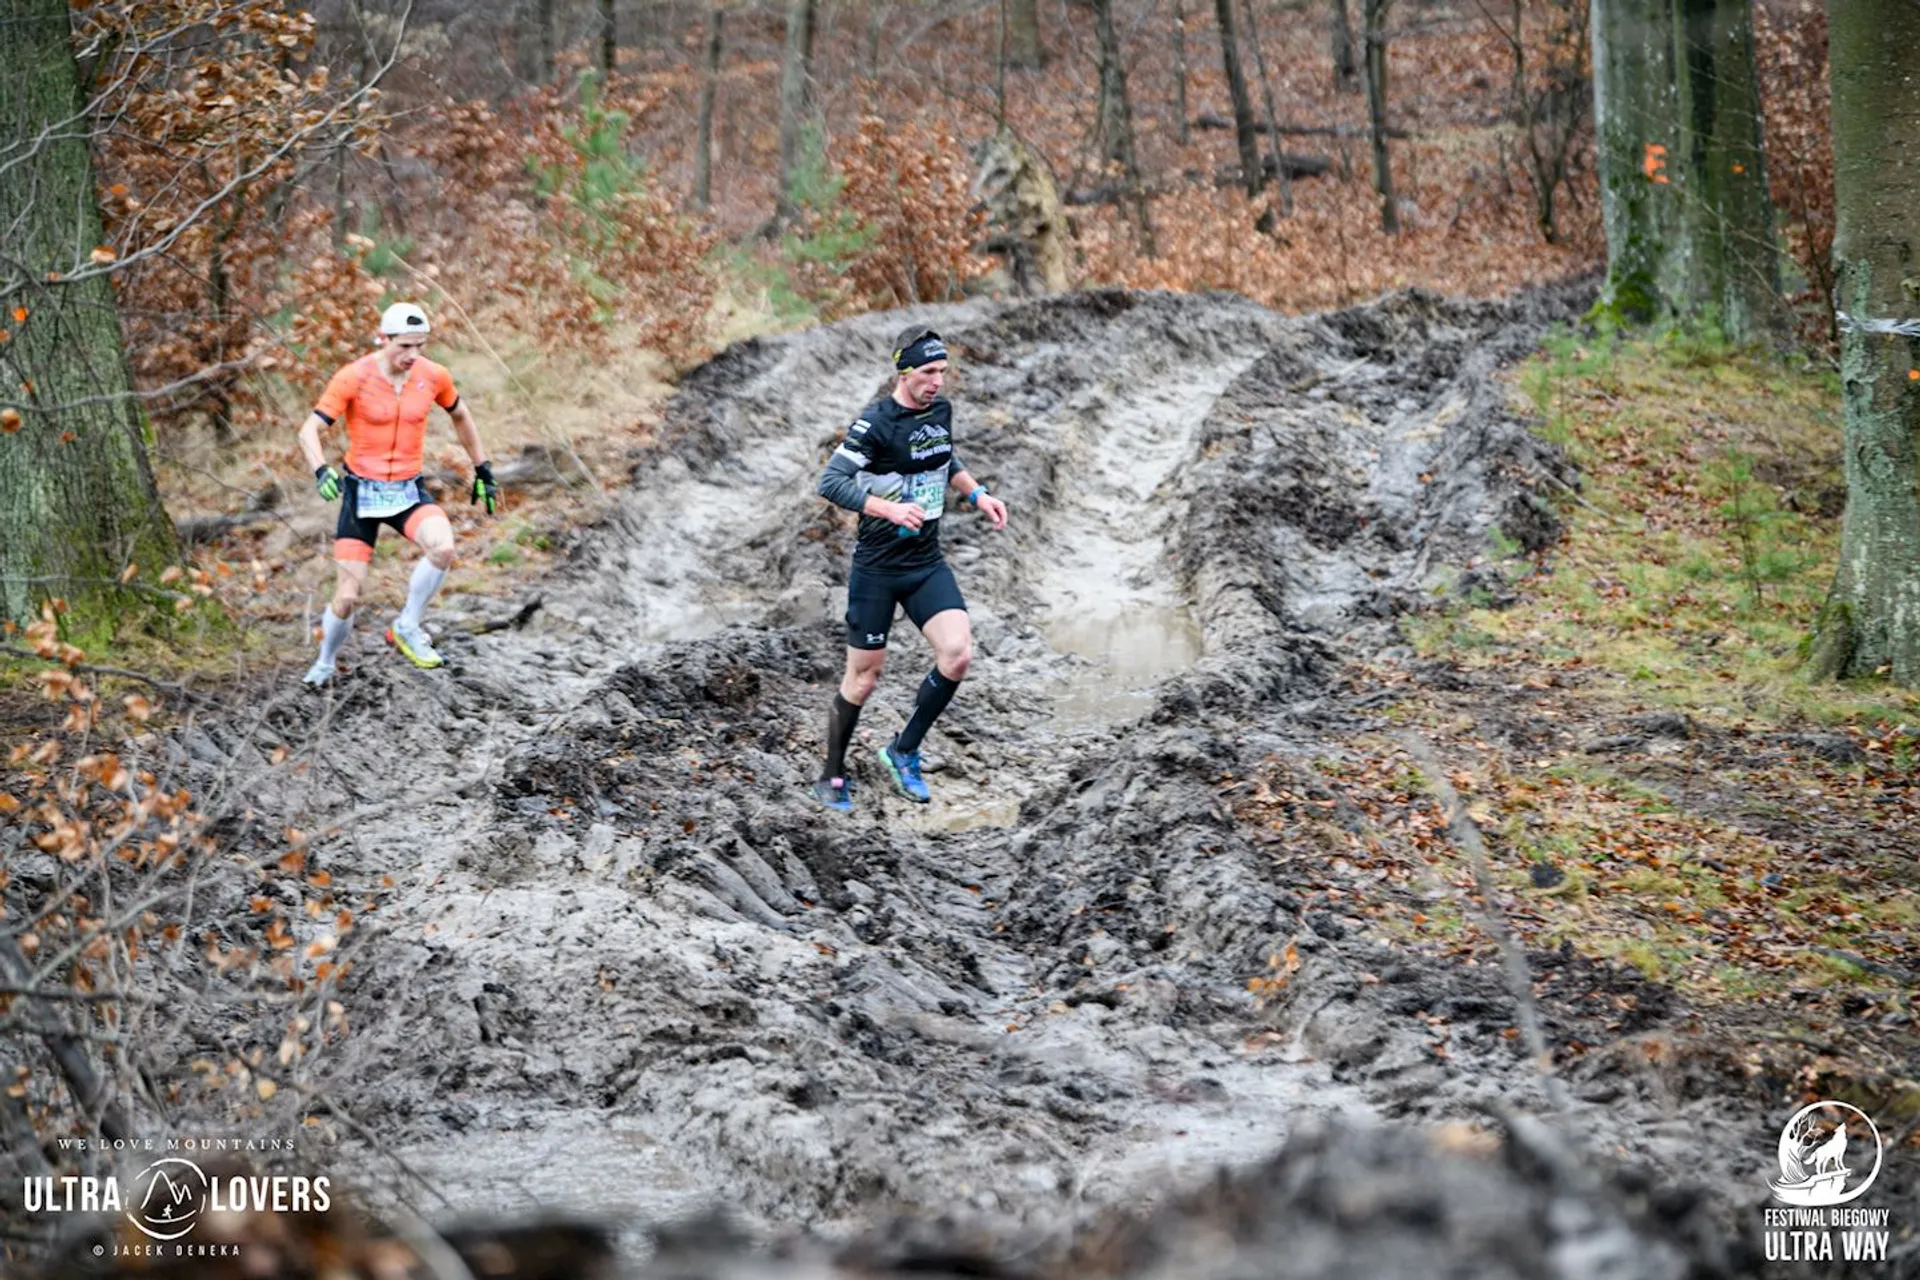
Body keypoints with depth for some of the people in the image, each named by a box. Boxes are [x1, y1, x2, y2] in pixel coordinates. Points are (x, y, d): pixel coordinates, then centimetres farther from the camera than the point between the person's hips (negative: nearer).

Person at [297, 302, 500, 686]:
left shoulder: (433, 376, -5)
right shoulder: (354, 378, -16)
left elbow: (460, 417, 15)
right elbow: (309, 431, -16)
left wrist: (483, 470, 18)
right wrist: (322, 471, -35)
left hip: (409, 490, 2)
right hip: (362, 491, -2)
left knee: (443, 548, -30)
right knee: (347, 597, -4)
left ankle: (407, 628, -6)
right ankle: (326, 662, 27)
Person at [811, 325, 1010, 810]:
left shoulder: (940, 409, 3)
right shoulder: (876, 423, -18)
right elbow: (831, 483, -22)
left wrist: (977, 493, 8)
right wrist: (889, 509, -30)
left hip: (927, 562, 6)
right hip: (877, 566, -5)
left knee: (957, 654, -13)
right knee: (864, 676, 2)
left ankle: (904, 751, 7)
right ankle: (832, 778, 22)